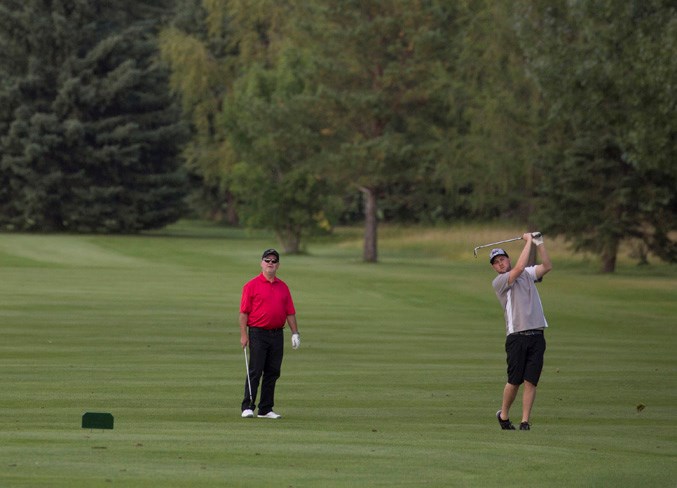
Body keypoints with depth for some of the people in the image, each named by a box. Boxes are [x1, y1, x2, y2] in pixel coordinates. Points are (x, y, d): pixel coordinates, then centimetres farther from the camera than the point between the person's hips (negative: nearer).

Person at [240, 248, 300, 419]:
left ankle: (266, 409, 10)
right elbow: (244, 311, -5)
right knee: (255, 371, -7)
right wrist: (243, 334, -12)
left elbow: (290, 312, 14)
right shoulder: (252, 285, -2)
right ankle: (248, 407, -3)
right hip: (258, 333, -5)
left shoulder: (283, 287, 13)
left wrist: (295, 333, 6)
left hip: (277, 334, 5)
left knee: (272, 373, 5)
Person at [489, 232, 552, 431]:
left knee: (531, 381, -3)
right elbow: (519, 268, -12)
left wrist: (539, 243, -1)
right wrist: (528, 241, -5)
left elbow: (547, 266, 8)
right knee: (515, 381, -4)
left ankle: (525, 422, -2)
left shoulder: (527, 274, 18)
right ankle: (504, 415, 16)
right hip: (517, 337, -3)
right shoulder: (498, 282, 1)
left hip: (537, 335, 3)